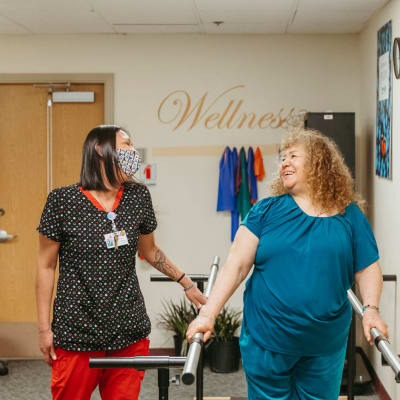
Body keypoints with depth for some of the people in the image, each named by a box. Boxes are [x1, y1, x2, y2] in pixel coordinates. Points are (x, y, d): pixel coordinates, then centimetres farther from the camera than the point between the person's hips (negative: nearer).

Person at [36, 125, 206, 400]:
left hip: (129, 332, 3)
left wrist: (187, 284, 20)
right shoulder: (63, 201, -8)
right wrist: (44, 328, -3)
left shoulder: (138, 196, 4)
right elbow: (46, 266, -2)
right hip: (78, 334, -3)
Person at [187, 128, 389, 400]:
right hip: (266, 341, -1)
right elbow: (237, 265, -5)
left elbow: (367, 268, 6)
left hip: (326, 344, 1)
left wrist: (371, 309, -12)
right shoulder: (267, 210, 0)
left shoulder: (350, 215, 3)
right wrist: (208, 314, -13)